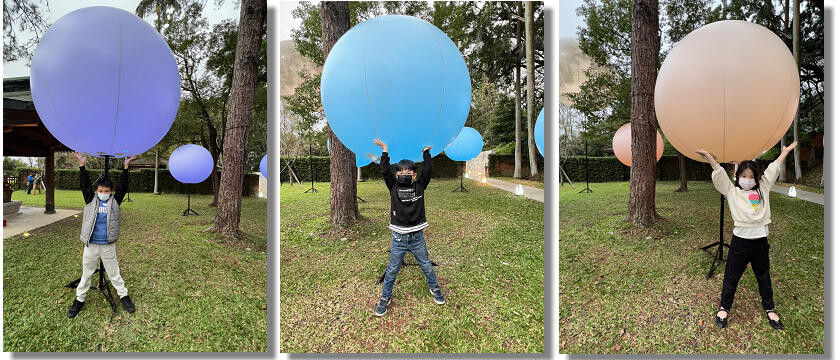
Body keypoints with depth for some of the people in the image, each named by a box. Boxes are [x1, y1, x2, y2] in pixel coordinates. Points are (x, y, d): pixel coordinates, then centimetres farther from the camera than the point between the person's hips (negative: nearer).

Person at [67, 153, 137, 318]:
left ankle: (124, 295, 24)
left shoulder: (115, 201, 0)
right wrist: (82, 165, -12)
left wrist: (125, 167, -10)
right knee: (86, 273, 15)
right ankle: (79, 299, 29)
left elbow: (123, 187, -6)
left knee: (114, 273, 10)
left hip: (108, 246, -1)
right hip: (91, 245, 1)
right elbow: (85, 185, -6)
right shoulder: (91, 200, 1)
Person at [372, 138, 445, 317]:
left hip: (417, 238, 1)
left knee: (427, 266, 16)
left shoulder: (419, 186, 0)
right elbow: (385, 170, -9)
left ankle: (434, 289, 40)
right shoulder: (393, 187, -1)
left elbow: (427, 171, -9)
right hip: (398, 238, -1)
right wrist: (384, 149, -7)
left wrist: (426, 151, -7)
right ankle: (385, 297, 26)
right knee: (392, 270, 9)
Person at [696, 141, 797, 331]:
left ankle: (769, 308, 36)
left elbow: (774, 169, 14)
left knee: (764, 277, 18)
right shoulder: (732, 191, 0)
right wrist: (708, 156, -18)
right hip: (740, 242, -3)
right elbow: (719, 173, -9)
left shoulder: (762, 189, 9)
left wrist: (786, 151, 21)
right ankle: (724, 308, 23)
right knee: (731, 277, 7)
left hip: (761, 242, 3)